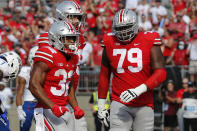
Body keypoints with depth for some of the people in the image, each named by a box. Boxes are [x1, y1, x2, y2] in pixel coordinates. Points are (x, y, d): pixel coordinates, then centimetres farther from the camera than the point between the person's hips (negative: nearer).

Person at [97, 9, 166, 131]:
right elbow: (104, 76, 15)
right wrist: (101, 105, 14)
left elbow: (161, 73, -9)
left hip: (144, 105, -1)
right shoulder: (110, 44, 5)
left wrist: (139, 90, -22)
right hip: (120, 103, 1)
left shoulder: (149, 42, -3)